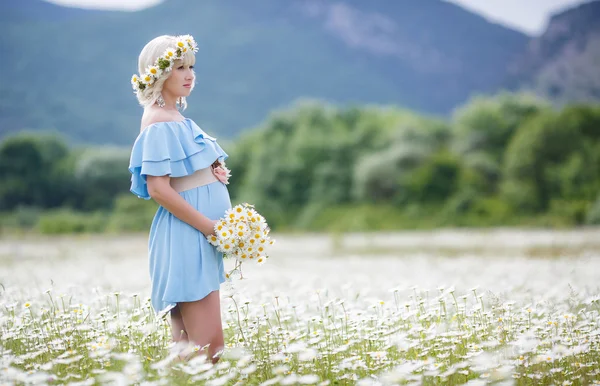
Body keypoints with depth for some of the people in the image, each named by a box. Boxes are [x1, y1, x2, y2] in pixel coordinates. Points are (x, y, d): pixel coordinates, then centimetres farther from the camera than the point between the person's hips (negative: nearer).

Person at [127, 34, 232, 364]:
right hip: (185, 236, -10)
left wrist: (215, 172, 4)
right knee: (209, 345, -11)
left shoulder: (177, 118, 17)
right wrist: (209, 225, -18)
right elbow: (158, 188, -19)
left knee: (190, 345, 9)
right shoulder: (159, 123, -12)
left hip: (201, 237, 10)